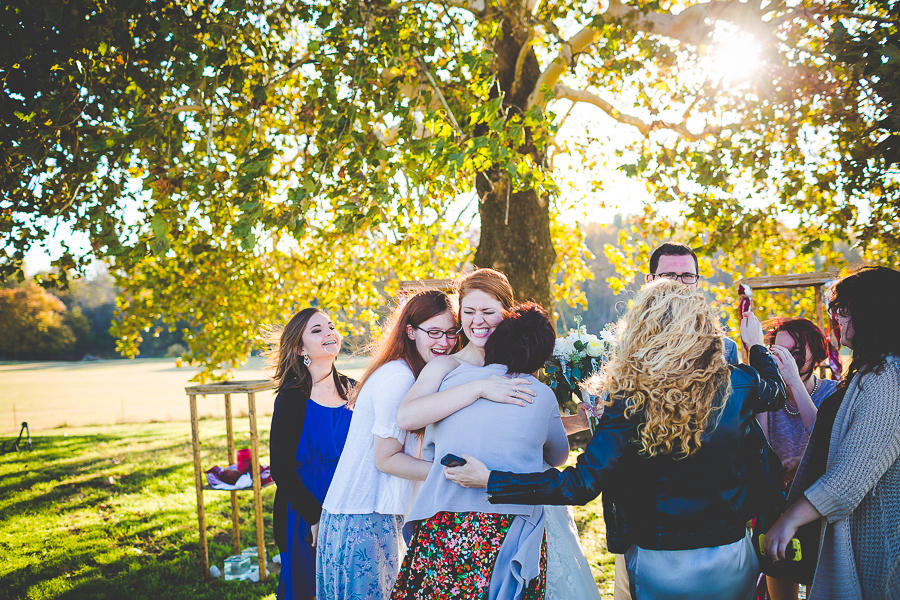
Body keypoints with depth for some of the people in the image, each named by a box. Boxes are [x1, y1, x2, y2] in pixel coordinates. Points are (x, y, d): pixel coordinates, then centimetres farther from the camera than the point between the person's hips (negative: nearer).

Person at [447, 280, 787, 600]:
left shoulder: (630, 403, -22)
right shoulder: (737, 388, -10)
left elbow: (581, 485, -22)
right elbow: (775, 391, 14)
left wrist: (490, 481, -18)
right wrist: (756, 345, 33)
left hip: (659, 570, -3)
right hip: (731, 564, 3)